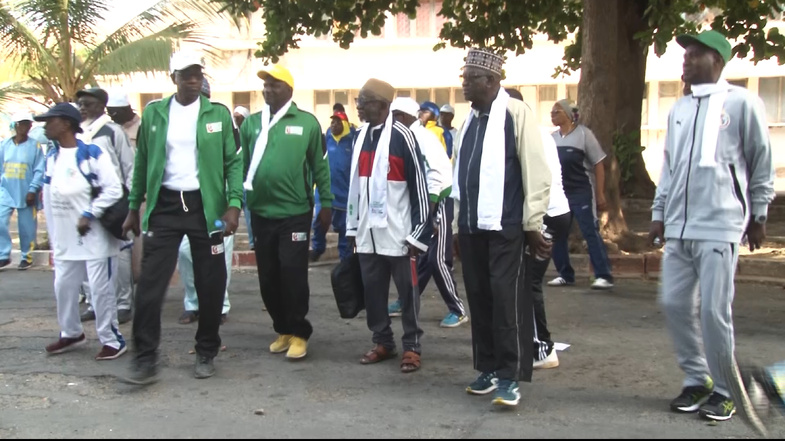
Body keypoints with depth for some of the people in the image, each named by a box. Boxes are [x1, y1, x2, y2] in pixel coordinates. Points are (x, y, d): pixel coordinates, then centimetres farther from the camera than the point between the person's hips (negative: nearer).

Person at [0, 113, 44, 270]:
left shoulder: (35, 145, -4)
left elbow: (39, 171, -7)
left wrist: (32, 190, -14)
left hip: (26, 194, -3)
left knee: (26, 227, 5)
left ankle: (27, 257, 19)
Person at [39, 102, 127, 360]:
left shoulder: (92, 153, -11)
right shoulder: (51, 156, 11)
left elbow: (114, 190, -16)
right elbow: (48, 196, 15)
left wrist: (89, 215, -19)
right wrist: (52, 233, 13)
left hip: (95, 235, -7)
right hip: (65, 238, 7)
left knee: (101, 289, -2)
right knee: (63, 286, 14)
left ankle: (112, 340, 10)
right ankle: (71, 334, 33)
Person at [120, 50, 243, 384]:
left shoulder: (218, 114, 1)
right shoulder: (153, 113, 6)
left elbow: (233, 162, -1)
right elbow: (142, 163, 11)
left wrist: (234, 204, -12)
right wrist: (134, 208, 10)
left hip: (206, 206, -1)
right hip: (164, 205, 1)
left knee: (210, 283, 5)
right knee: (151, 282, -4)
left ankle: (206, 353, 21)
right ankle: (145, 358, 6)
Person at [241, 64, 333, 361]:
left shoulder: (307, 122, -2)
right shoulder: (251, 123, 7)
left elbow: (320, 166, 1)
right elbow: (241, 164, 6)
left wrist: (326, 203, 0)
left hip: (295, 213, -4)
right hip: (261, 213, 4)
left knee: (293, 275, -1)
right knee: (268, 277, 10)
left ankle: (299, 333, 13)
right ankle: (282, 329, 26)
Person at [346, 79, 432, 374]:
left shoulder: (402, 136, -10)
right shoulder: (362, 136, 11)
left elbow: (419, 186, -11)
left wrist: (418, 233, -12)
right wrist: (352, 227, 14)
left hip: (398, 233, -6)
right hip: (368, 232, 6)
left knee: (407, 291, 4)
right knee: (372, 289, 11)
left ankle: (412, 347, 14)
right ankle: (383, 342, 24)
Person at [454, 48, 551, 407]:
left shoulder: (515, 113, -7)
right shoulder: (470, 119, 14)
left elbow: (536, 171, -10)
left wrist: (532, 223, -11)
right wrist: (460, 222, 16)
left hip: (506, 226, -7)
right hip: (472, 226, 7)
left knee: (506, 299, -6)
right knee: (479, 298, 10)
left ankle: (510, 376, 2)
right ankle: (488, 369, 22)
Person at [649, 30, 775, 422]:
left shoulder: (741, 103, -2)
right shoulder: (678, 109, 15)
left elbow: (762, 164, 2)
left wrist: (758, 216, 4)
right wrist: (658, 212, 15)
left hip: (719, 228, -6)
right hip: (678, 228, 6)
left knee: (713, 310, -5)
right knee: (674, 304, 6)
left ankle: (723, 390, 12)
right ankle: (695, 379, 22)